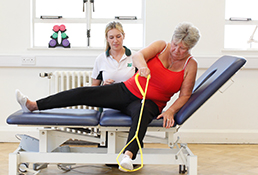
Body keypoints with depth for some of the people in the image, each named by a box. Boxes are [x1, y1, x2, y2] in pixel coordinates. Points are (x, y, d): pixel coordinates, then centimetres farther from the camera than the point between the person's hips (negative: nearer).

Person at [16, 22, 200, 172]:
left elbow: (185, 94, -3)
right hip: (126, 90, 3)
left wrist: (171, 111, -22)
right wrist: (142, 65, -40)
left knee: (141, 111, -42)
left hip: (150, 103, -3)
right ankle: (33, 105, -9)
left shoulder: (190, 65, -3)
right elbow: (138, 55, -16)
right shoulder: (162, 46, 0)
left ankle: (128, 155, -65)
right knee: (84, 93, -11)